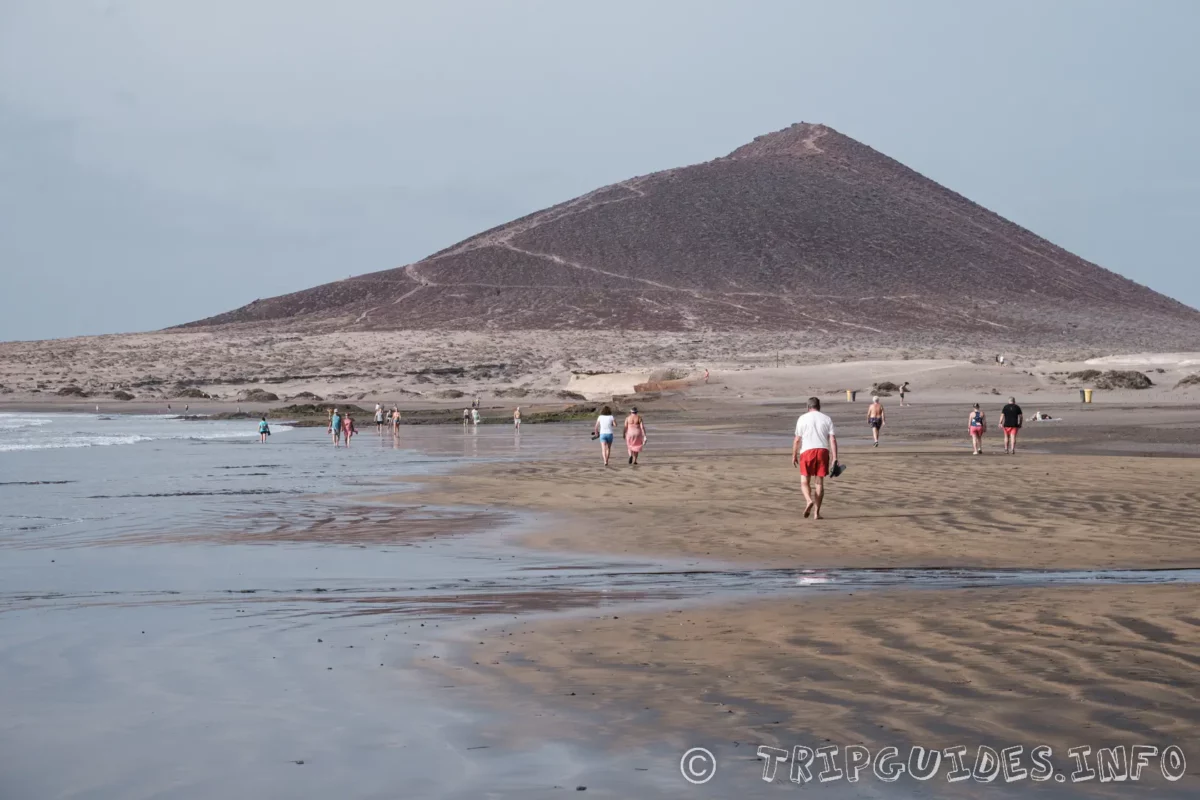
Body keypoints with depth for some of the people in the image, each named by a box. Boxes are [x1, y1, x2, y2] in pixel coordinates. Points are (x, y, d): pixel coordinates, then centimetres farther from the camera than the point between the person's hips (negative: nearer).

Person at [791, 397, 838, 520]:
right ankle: (816, 513, 4)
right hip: (823, 451, 2)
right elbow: (833, 439, 2)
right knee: (819, 482, 6)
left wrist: (794, 455, 8)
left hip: (807, 451, -2)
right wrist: (834, 458, -1)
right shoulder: (827, 419, 11)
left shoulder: (802, 418, 6)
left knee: (804, 481, 8)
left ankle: (809, 500, -21)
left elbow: (797, 439, 1)